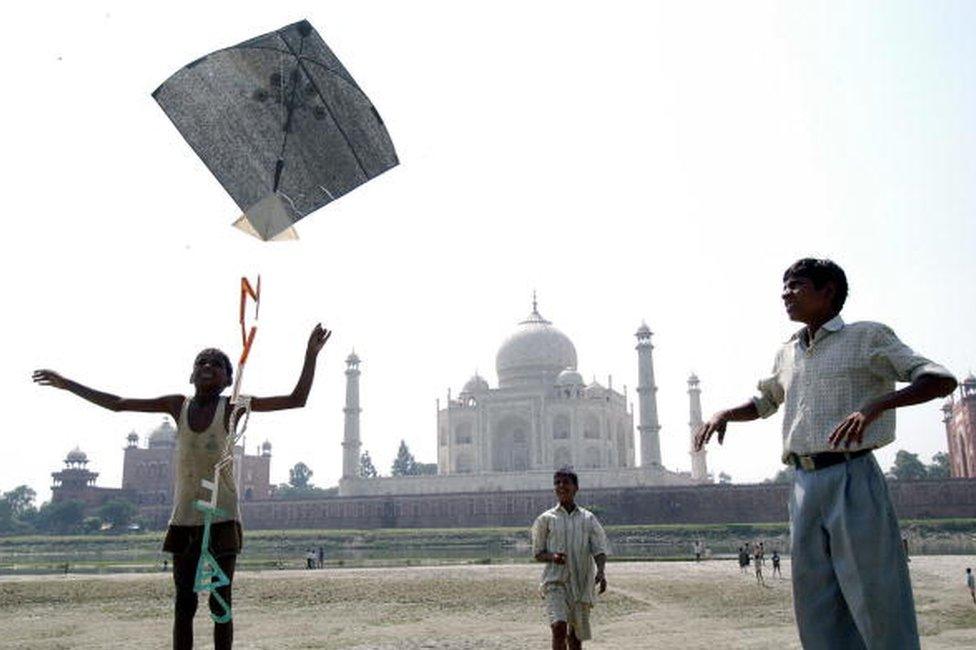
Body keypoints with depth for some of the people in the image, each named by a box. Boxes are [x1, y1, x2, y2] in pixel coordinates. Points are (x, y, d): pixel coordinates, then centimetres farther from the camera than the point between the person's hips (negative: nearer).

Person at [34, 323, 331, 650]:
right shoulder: (178, 405, 6)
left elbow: (297, 399, -12)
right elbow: (117, 403, 14)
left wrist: (311, 354, -21)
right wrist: (68, 384, 17)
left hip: (222, 516, -3)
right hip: (184, 517, 3)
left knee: (220, 603, 1)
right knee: (184, 604, 7)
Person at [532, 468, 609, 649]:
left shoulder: (588, 519, 7)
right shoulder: (546, 519, 4)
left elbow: (599, 549, 2)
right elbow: (537, 553, 7)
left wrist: (601, 571, -18)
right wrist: (552, 557, -15)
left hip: (581, 582, 2)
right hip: (555, 581, -2)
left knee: (576, 634, 10)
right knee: (559, 626, -20)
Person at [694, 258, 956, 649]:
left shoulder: (867, 338, 0)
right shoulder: (788, 353, 17)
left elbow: (942, 380, -9)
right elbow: (764, 403, 33)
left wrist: (875, 406, -25)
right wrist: (724, 415, 12)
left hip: (852, 478, -6)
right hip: (804, 484, 6)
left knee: (876, 599, -4)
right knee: (816, 607, 8)